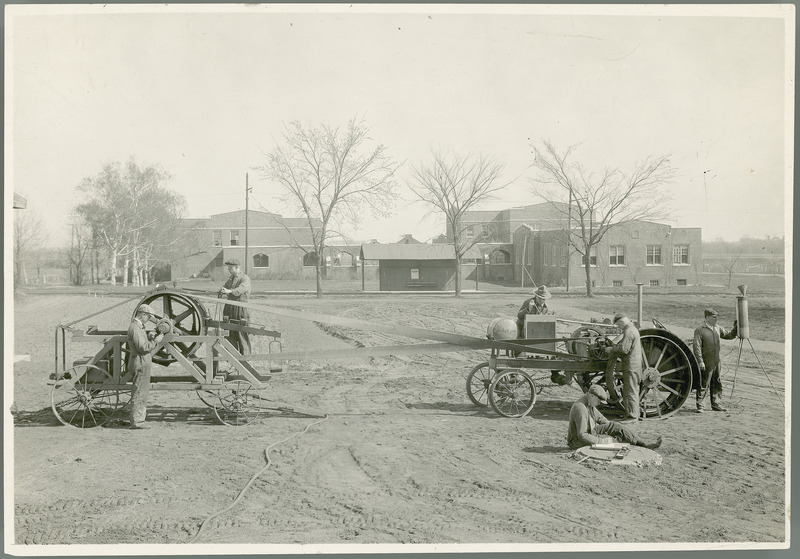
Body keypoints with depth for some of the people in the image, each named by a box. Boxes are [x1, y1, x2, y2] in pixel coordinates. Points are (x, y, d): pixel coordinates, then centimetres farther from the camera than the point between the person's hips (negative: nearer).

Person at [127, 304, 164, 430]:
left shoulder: (138, 327, 16)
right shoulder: (135, 328, -17)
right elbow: (143, 348, -22)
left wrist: (148, 337, 7)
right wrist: (156, 341, -14)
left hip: (143, 364, 11)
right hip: (141, 364, -11)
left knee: (142, 392, 15)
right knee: (139, 393, -6)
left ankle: (139, 419, 22)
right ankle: (136, 422, -2)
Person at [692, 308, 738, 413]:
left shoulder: (717, 328, 10)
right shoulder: (700, 330, -11)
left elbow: (729, 335, 20)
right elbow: (696, 347, -15)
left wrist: (735, 328, 1)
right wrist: (700, 361, -19)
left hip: (716, 362, 7)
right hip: (706, 363, -7)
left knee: (717, 384, 14)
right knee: (703, 385, -3)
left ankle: (716, 404, 25)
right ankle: (700, 406, 3)